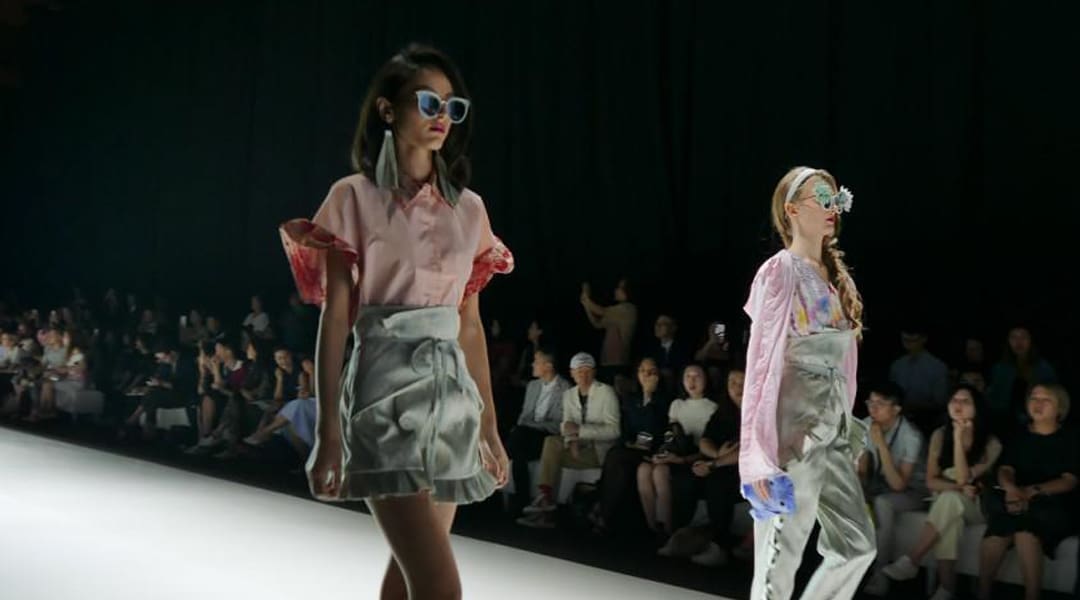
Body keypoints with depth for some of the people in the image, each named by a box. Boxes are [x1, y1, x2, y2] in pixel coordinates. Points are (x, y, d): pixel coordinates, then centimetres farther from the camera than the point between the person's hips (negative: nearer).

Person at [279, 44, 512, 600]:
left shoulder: (468, 208, 11)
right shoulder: (355, 198, -3)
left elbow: (470, 323, 14)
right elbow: (334, 319, -6)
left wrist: (490, 423, 14)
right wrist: (327, 430, -11)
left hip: (451, 392, 6)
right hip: (388, 392, -5)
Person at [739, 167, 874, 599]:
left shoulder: (836, 275, 14)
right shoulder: (780, 271, -10)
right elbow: (761, 362, -15)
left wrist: (845, 425, 15)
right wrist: (758, 452, -20)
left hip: (833, 429, 8)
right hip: (794, 429, -8)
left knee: (858, 546, 10)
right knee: (779, 560, -3)